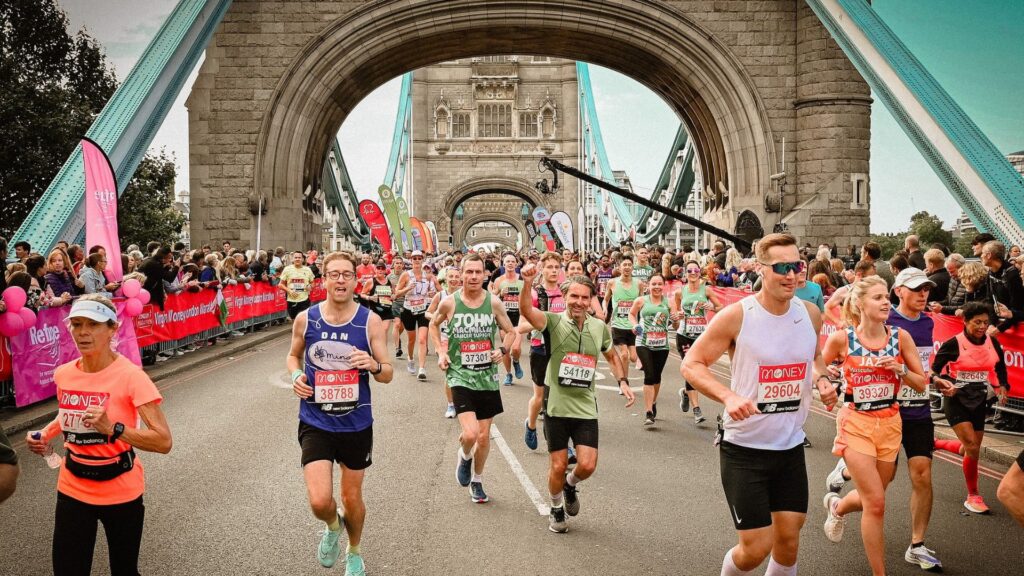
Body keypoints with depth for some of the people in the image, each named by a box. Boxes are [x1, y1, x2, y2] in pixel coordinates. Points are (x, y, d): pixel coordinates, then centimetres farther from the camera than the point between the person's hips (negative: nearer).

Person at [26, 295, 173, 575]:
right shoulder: (63, 374, -3)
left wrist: (113, 428, -36)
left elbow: (163, 442, -25)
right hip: (72, 489, 4)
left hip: (120, 492, -4)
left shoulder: (130, 376, -19)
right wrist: (45, 434, 0)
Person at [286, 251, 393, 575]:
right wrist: (295, 375, -8)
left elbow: (388, 374, -5)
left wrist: (374, 365, -27)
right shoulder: (305, 319, -6)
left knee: (352, 498, 15)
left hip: (357, 424, 0)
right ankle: (333, 526, 26)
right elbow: (293, 355, 14)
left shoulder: (370, 321, -9)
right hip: (315, 424, 0)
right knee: (320, 501, -13)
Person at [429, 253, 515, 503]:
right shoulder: (449, 303, -7)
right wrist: (440, 352, 0)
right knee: (470, 434, -18)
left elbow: (511, 332, 8)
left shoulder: (493, 302, -4)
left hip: (488, 377, 2)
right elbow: (434, 325, 13)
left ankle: (477, 480, 35)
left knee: (484, 436, 11)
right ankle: (465, 455, 19)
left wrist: (503, 349, -12)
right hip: (460, 376, -2)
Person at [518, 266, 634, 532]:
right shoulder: (554, 321, -12)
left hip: (586, 408, 3)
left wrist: (623, 381, 4)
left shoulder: (600, 327, 0)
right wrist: (527, 284, -50)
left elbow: (612, 356, 19)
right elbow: (526, 310, -32)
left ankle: (571, 485, 32)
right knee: (558, 465, 6)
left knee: (587, 465, -4)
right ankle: (556, 509, 34)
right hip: (557, 407, -2)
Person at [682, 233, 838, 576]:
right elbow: (691, 364, -12)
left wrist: (821, 380, -2)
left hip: (791, 446, 5)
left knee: (788, 541, 11)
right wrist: (729, 396, -27)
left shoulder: (811, 314, 0)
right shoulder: (736, 316, -16)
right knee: (756, 548, -1)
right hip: (745, 448, -5)